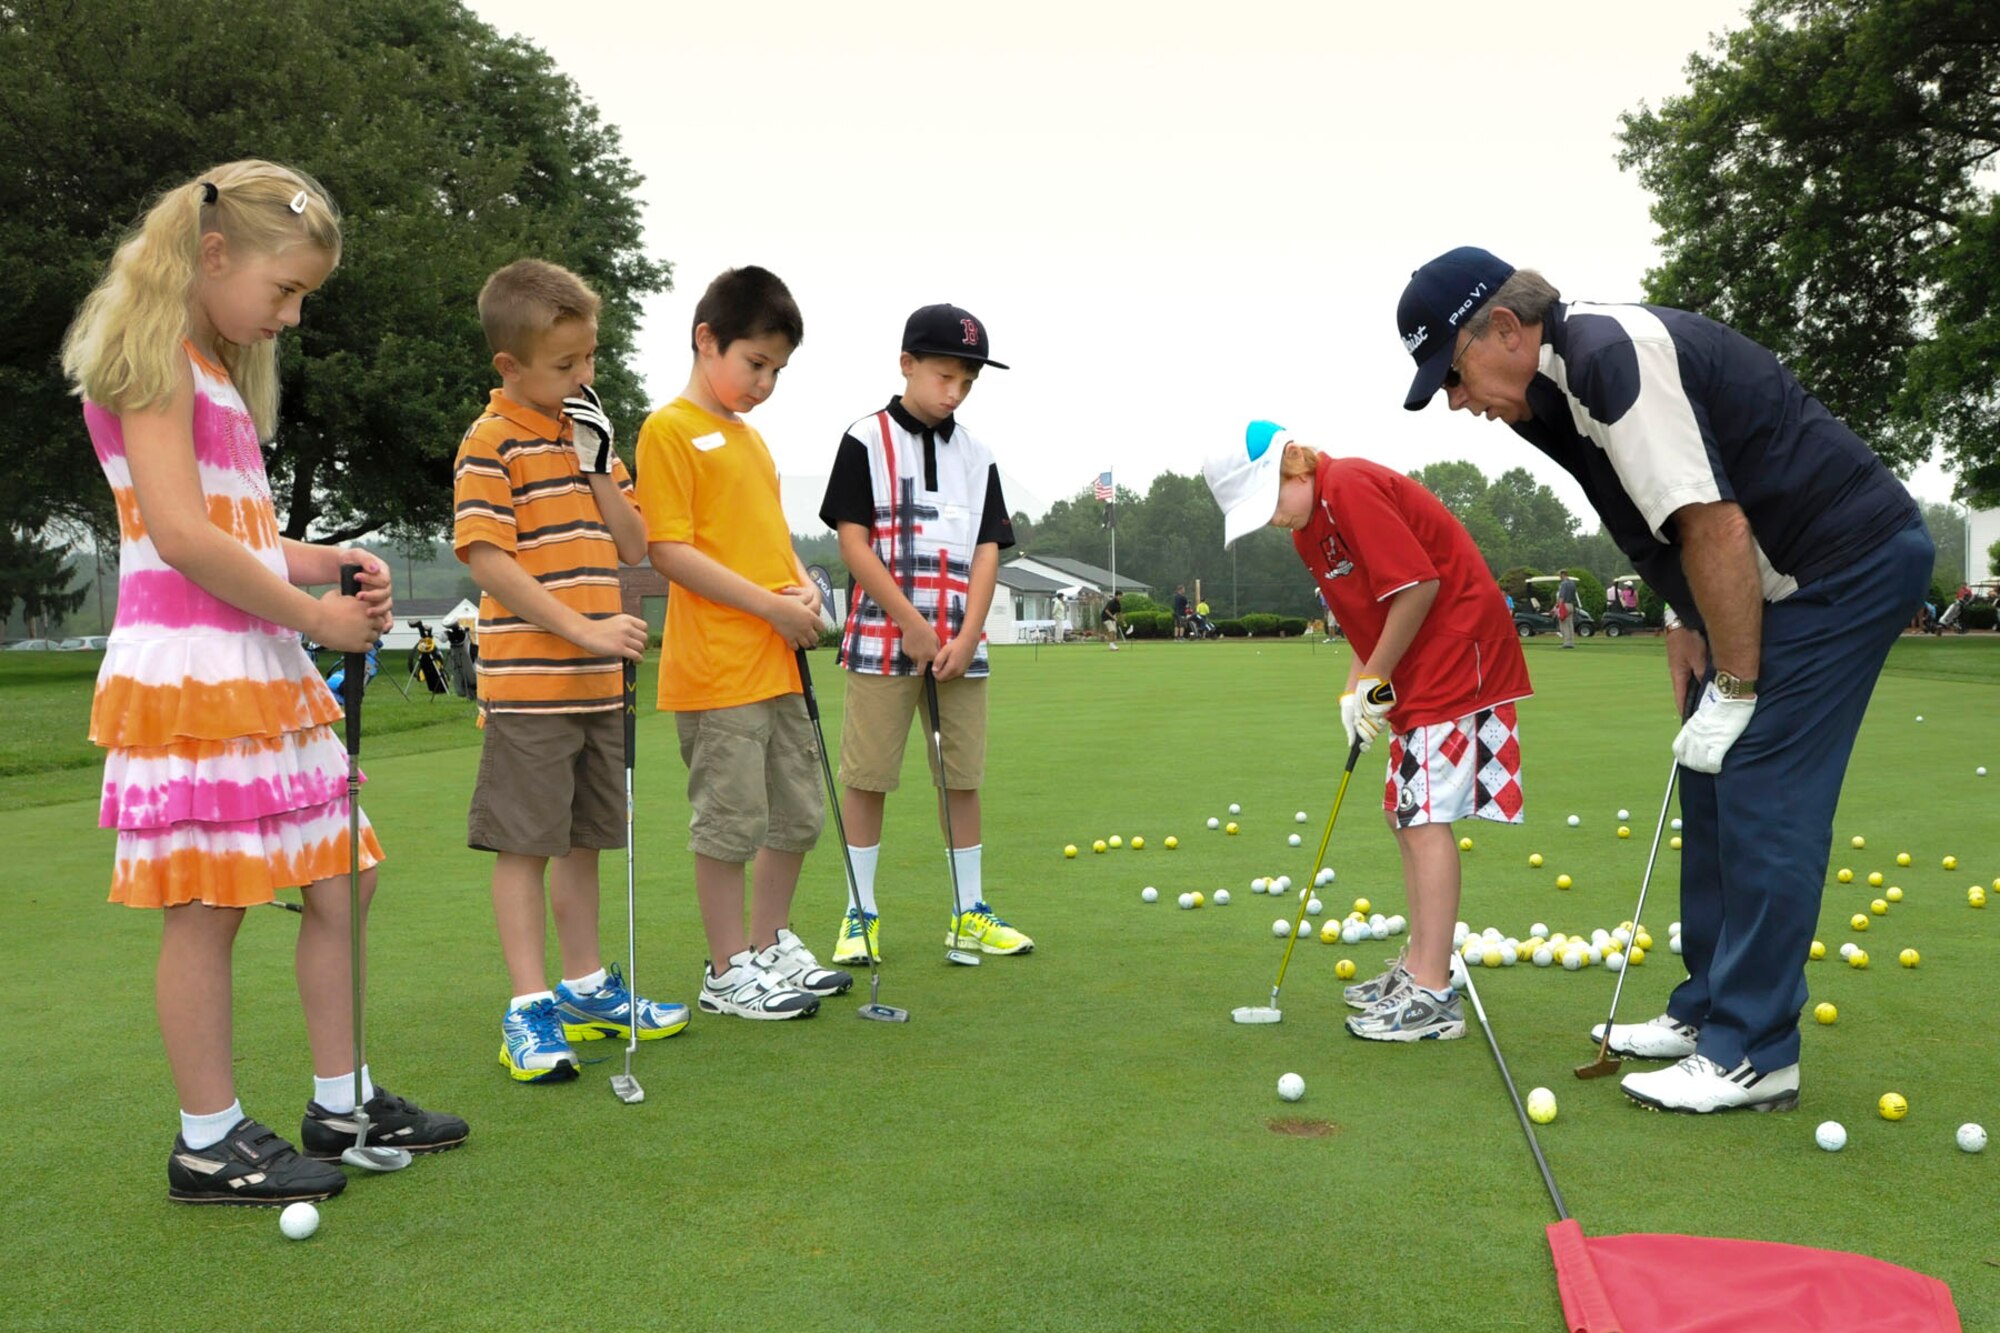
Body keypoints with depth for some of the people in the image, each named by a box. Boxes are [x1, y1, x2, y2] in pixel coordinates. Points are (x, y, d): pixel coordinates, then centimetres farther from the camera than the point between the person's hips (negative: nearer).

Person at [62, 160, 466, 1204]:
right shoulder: (151, 354, -7)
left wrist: (316, 562, 5)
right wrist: (312, 611, -10)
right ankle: (210, 1144, 9)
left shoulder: (220, 371, 22)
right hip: (188, 671, -10)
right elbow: (181, 537, -17)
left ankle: (342, 1103, 21)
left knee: (342, 882, 10)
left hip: (264, 668, 10)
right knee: (207, 908, -3)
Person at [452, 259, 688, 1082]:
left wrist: (598, 463, -3)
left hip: (597, 683, 7)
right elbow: (487, 559, -17)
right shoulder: (491, 443, -9)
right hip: (527, 683, -7)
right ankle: (529, 1009, 5)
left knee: (583, 837, 15)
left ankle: (586, 988, 27)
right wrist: (583, 628, -22)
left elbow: (633, 546, 10)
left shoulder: (586, 434, 14)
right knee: (525, 843, -2)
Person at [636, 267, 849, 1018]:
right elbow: (669, 550, -15)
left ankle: (771, 945, 32)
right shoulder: (669, 430, -8)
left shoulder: (751, 438, 18)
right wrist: (771, 605, -17)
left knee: (797, 815, 15)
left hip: (778, 665, 9)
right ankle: (728, 972, 15)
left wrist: (805, 587, 2)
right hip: (717, 668, -8)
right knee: (730, 823, 0)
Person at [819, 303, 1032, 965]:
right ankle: (861, 913, 12)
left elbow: (987, 551, 6)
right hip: (882, 638, -4)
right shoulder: (866, 440, -1)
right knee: (867, 775, 0)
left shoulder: (976, 456, 11)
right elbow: (853, 543, -7)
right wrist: (912, 626, -12)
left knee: (963, 776, 7)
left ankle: (971, 911, 17)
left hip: (960, 644, 4)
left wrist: (966, 637, -6)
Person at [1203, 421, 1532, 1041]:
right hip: (1415, 674, 11)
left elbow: (1419, 584, -22)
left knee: (1427, 815, -12)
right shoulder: (1308, 531, 12)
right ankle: (1419, 964, 22)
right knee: (1407, 815, 13)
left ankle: (1432, 996, -10)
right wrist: (1355, 687, -1)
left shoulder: (1350, 488, -18)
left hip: (1457, 651, -11)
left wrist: (1375, 679, -14)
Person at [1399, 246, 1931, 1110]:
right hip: (1783, 578, 10)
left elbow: (1716, 529, -26)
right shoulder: (1561, 385, 7)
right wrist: (1685, 627, 12)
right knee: (1714, 789, 12)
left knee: (1763, 799, -10)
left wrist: (1734, 691, -19)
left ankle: (1752, 1055, -2)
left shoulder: (1611, 357, -24)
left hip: (1849, 564, -10)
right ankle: (1708, 1011, 21)